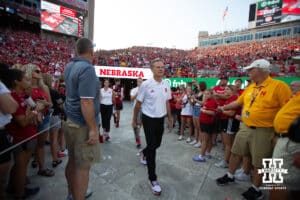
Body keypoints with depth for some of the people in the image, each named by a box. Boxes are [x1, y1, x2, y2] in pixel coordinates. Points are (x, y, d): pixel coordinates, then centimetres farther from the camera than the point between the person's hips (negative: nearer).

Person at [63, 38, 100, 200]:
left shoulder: (69, 66, 7)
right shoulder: (87, 69, -19)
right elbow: (86, 102, -25)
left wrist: (79, 57, 25)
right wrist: (93, 128, -20)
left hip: (70, 121, 9)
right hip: (82, 125, -9)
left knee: (73, 160, 21)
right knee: (83, 166, 4)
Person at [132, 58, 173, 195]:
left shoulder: (166, 84, 2)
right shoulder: (146, 84, -14)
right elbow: (138, 103, -5)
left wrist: (170, 119, 13)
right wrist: (134, 120, 1)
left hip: (161, 119, 6)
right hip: (149, 119, -5)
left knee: (157, 144, 20)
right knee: (152, 146, -3)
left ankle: (144, 153, 54)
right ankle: (153, 179, 14)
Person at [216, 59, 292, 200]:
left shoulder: (278, 86, -13)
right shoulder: (250, 87, 8)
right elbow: (238, 101, 18)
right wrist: (224, 108, 23)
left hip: (263, 131, -6)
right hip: (245, 128, 7)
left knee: (259, 162, 9)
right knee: (236, 152, 16)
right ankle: (229, 176, 36)